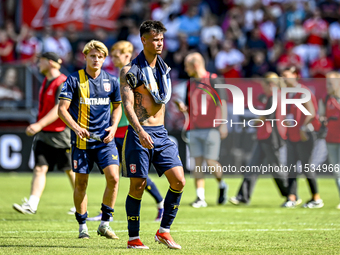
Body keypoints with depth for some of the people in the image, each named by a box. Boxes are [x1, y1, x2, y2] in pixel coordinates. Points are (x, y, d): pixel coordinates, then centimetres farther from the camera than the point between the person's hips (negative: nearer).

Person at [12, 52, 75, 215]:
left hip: (61, 135, -7)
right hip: (44, 134, 7)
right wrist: (37, 128, 22)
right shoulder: (46, 82, 12)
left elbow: (59, 109, -24)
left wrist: (39, 125, -31)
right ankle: (32, 204, -14)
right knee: (39, 168, -6)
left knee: (70, 170, 6)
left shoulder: (63, 83, -15)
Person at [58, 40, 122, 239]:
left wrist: (113, 127, 2)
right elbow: (62, 109, -5)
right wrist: (76, 128, -20)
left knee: (113, 178, -13)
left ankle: (105, 224, 0)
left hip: (105, 140, 2)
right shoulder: (74, 80, -4)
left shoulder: (111, 81, 5)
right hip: (82, 141, -2)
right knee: (81, 183, 2)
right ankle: (82, 226, 17)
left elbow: (117, 106, 20)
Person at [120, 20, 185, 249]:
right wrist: (141, 132, -30)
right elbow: (127, 105, -16)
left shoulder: (163, 67, 13)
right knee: (138, 186, -2)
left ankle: (164, 231, 5)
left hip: (160, 133, 6)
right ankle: (133, 238, 10)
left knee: (179, 180, -6)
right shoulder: (131, 71, -8)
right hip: (139, 133, -6)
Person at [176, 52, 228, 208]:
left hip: (211, 129, -6)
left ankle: (222, 185, 20)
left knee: (210, 162, -8)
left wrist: (223, 125, -13)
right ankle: (200, 198, -2)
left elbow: (222, 102, -7)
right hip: (194, 129, 6)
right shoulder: (190, 84, 16)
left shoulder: (213, 80, -4)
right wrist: (184, 108, -2)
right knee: (197, 162, -1)